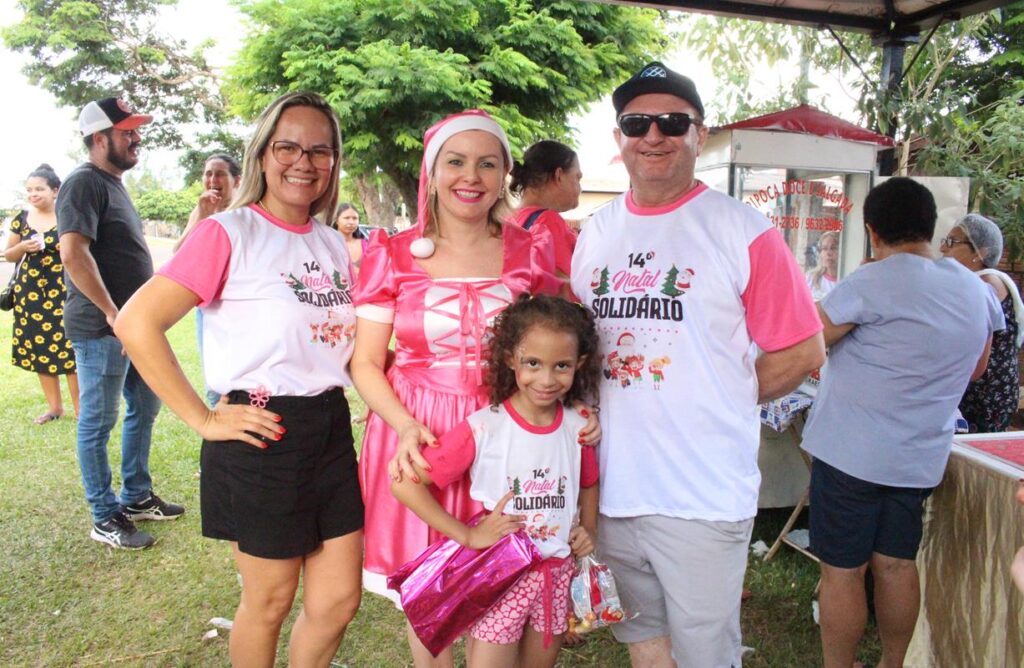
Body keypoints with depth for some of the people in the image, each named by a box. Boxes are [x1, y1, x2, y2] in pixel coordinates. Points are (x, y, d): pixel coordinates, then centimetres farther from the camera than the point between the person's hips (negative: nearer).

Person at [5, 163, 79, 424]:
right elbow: (9, 255, 14)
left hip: (62, 291, -5)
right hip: (30, 292, 5)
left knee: (68, 347, -7)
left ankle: (80, 408, 3)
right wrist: (23, 247, -5)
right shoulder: (21, 219, 8)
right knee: (38, 348, 8)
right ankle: (54, 407, 19)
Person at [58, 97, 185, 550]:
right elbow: (73, 254, -23)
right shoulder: (85, 183, -12)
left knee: (144, 407, 17)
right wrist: (111, 312, -23)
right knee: (98, 421, 1)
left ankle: (137, 496, 32)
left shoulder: (113, 184, 17)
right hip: (101, 328, -10)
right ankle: (105, 519, 13)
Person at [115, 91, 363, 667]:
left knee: (339, 601, 13)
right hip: (261, 436, -6)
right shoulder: (230, 233, -11)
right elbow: (138, 323, -15)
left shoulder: (334, 244, 8)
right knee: (269, 602, 13)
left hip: (332, 431, 6)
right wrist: (204, 419, -14)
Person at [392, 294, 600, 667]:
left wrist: (588, 531, 1)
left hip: (558, 576, 5)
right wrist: (467, 536, -19)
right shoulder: (482, 429, -18)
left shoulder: (577, 428, -4)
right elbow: (405, 484, -19)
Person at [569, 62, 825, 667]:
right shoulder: (595, 233, 7)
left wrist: (721, 400, -4)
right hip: (611, 487, 5)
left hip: (704, 497, -4)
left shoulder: (742, 231, -8)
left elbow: (802, 351, -5)